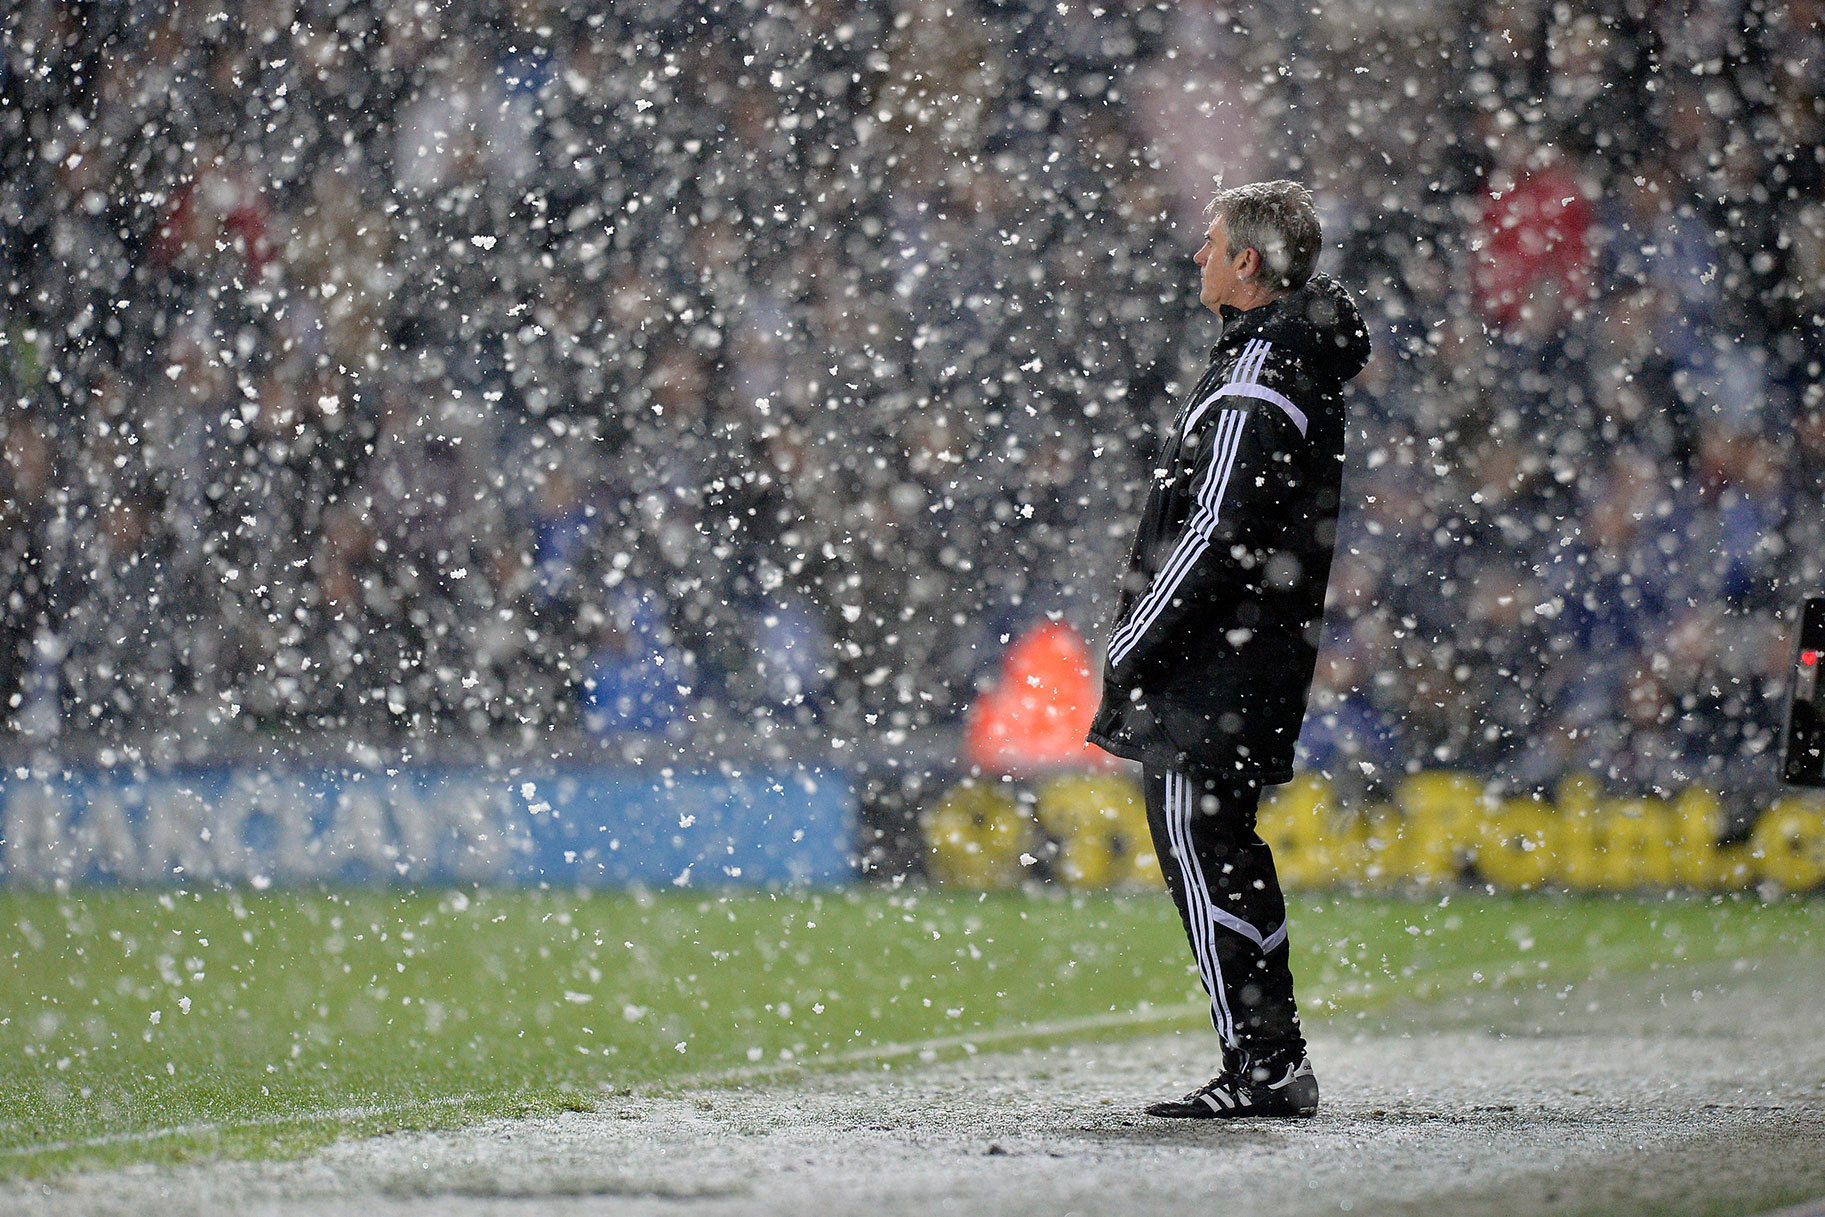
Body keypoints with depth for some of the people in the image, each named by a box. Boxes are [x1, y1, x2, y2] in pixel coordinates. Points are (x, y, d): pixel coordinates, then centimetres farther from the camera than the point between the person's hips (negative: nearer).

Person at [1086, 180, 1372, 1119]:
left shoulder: (1255, 383, -17)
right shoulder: (1304, 366, 15)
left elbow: (1214, 537, -22)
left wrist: (1129, 657, -18)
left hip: (1213, 668, -10)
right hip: (1261, 655, 10)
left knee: (1198, 844, -8)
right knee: (1224, 848, 15)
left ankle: (1262, 1065, -9)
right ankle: (1272, 1064, 18)